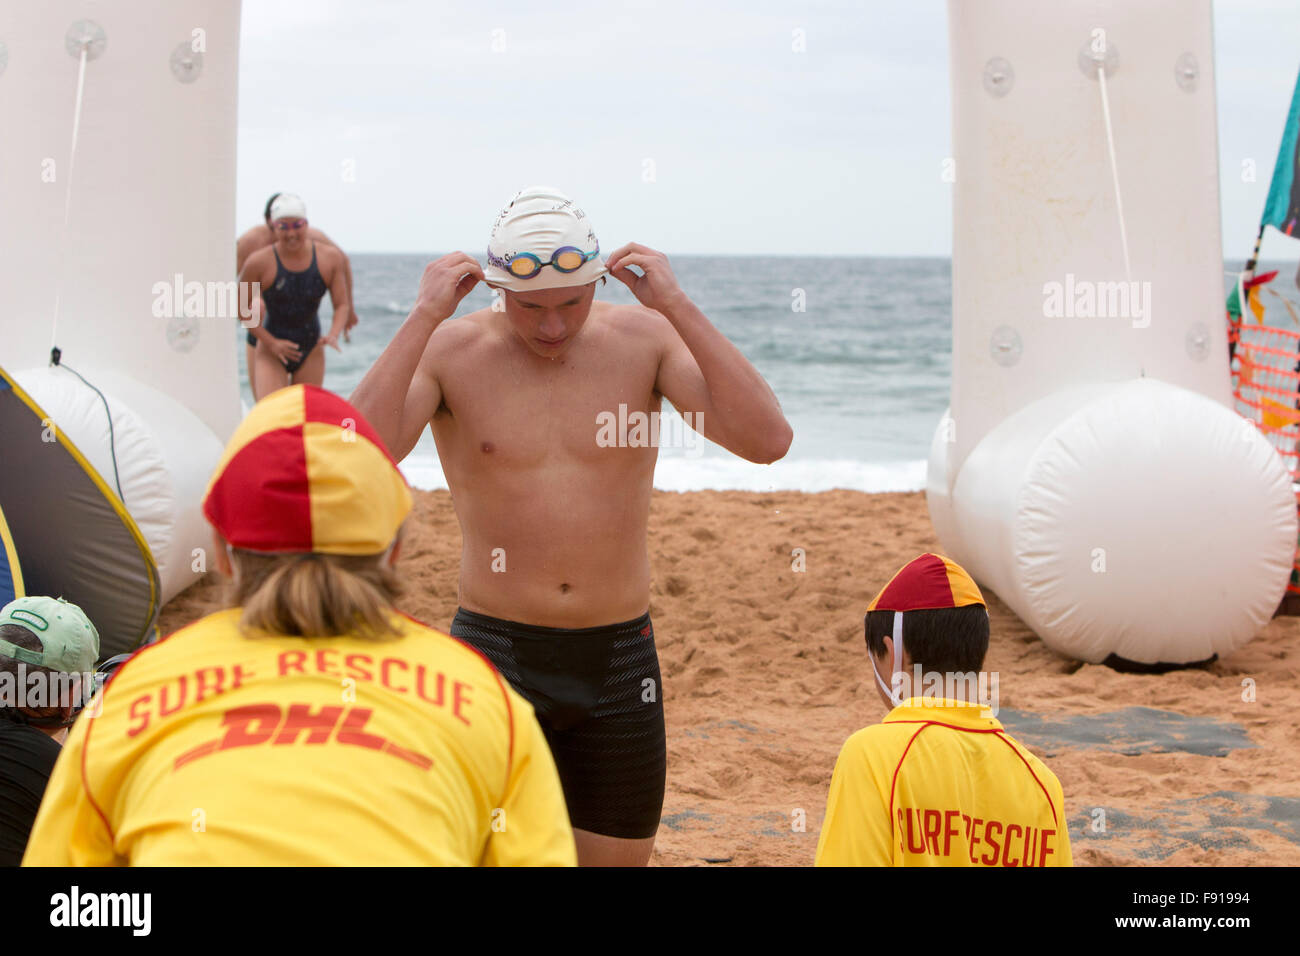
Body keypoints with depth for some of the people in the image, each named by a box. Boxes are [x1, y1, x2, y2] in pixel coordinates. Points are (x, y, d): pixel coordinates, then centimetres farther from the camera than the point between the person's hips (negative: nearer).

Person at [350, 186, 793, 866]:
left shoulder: (645, 339, -3)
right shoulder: (448, 352, -7)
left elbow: (767, 441, -16)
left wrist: (678, 307, -19)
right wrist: (423, 317, -25)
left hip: (620, 660, 2)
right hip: (495, 656, -2)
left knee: (618, 857, 12)